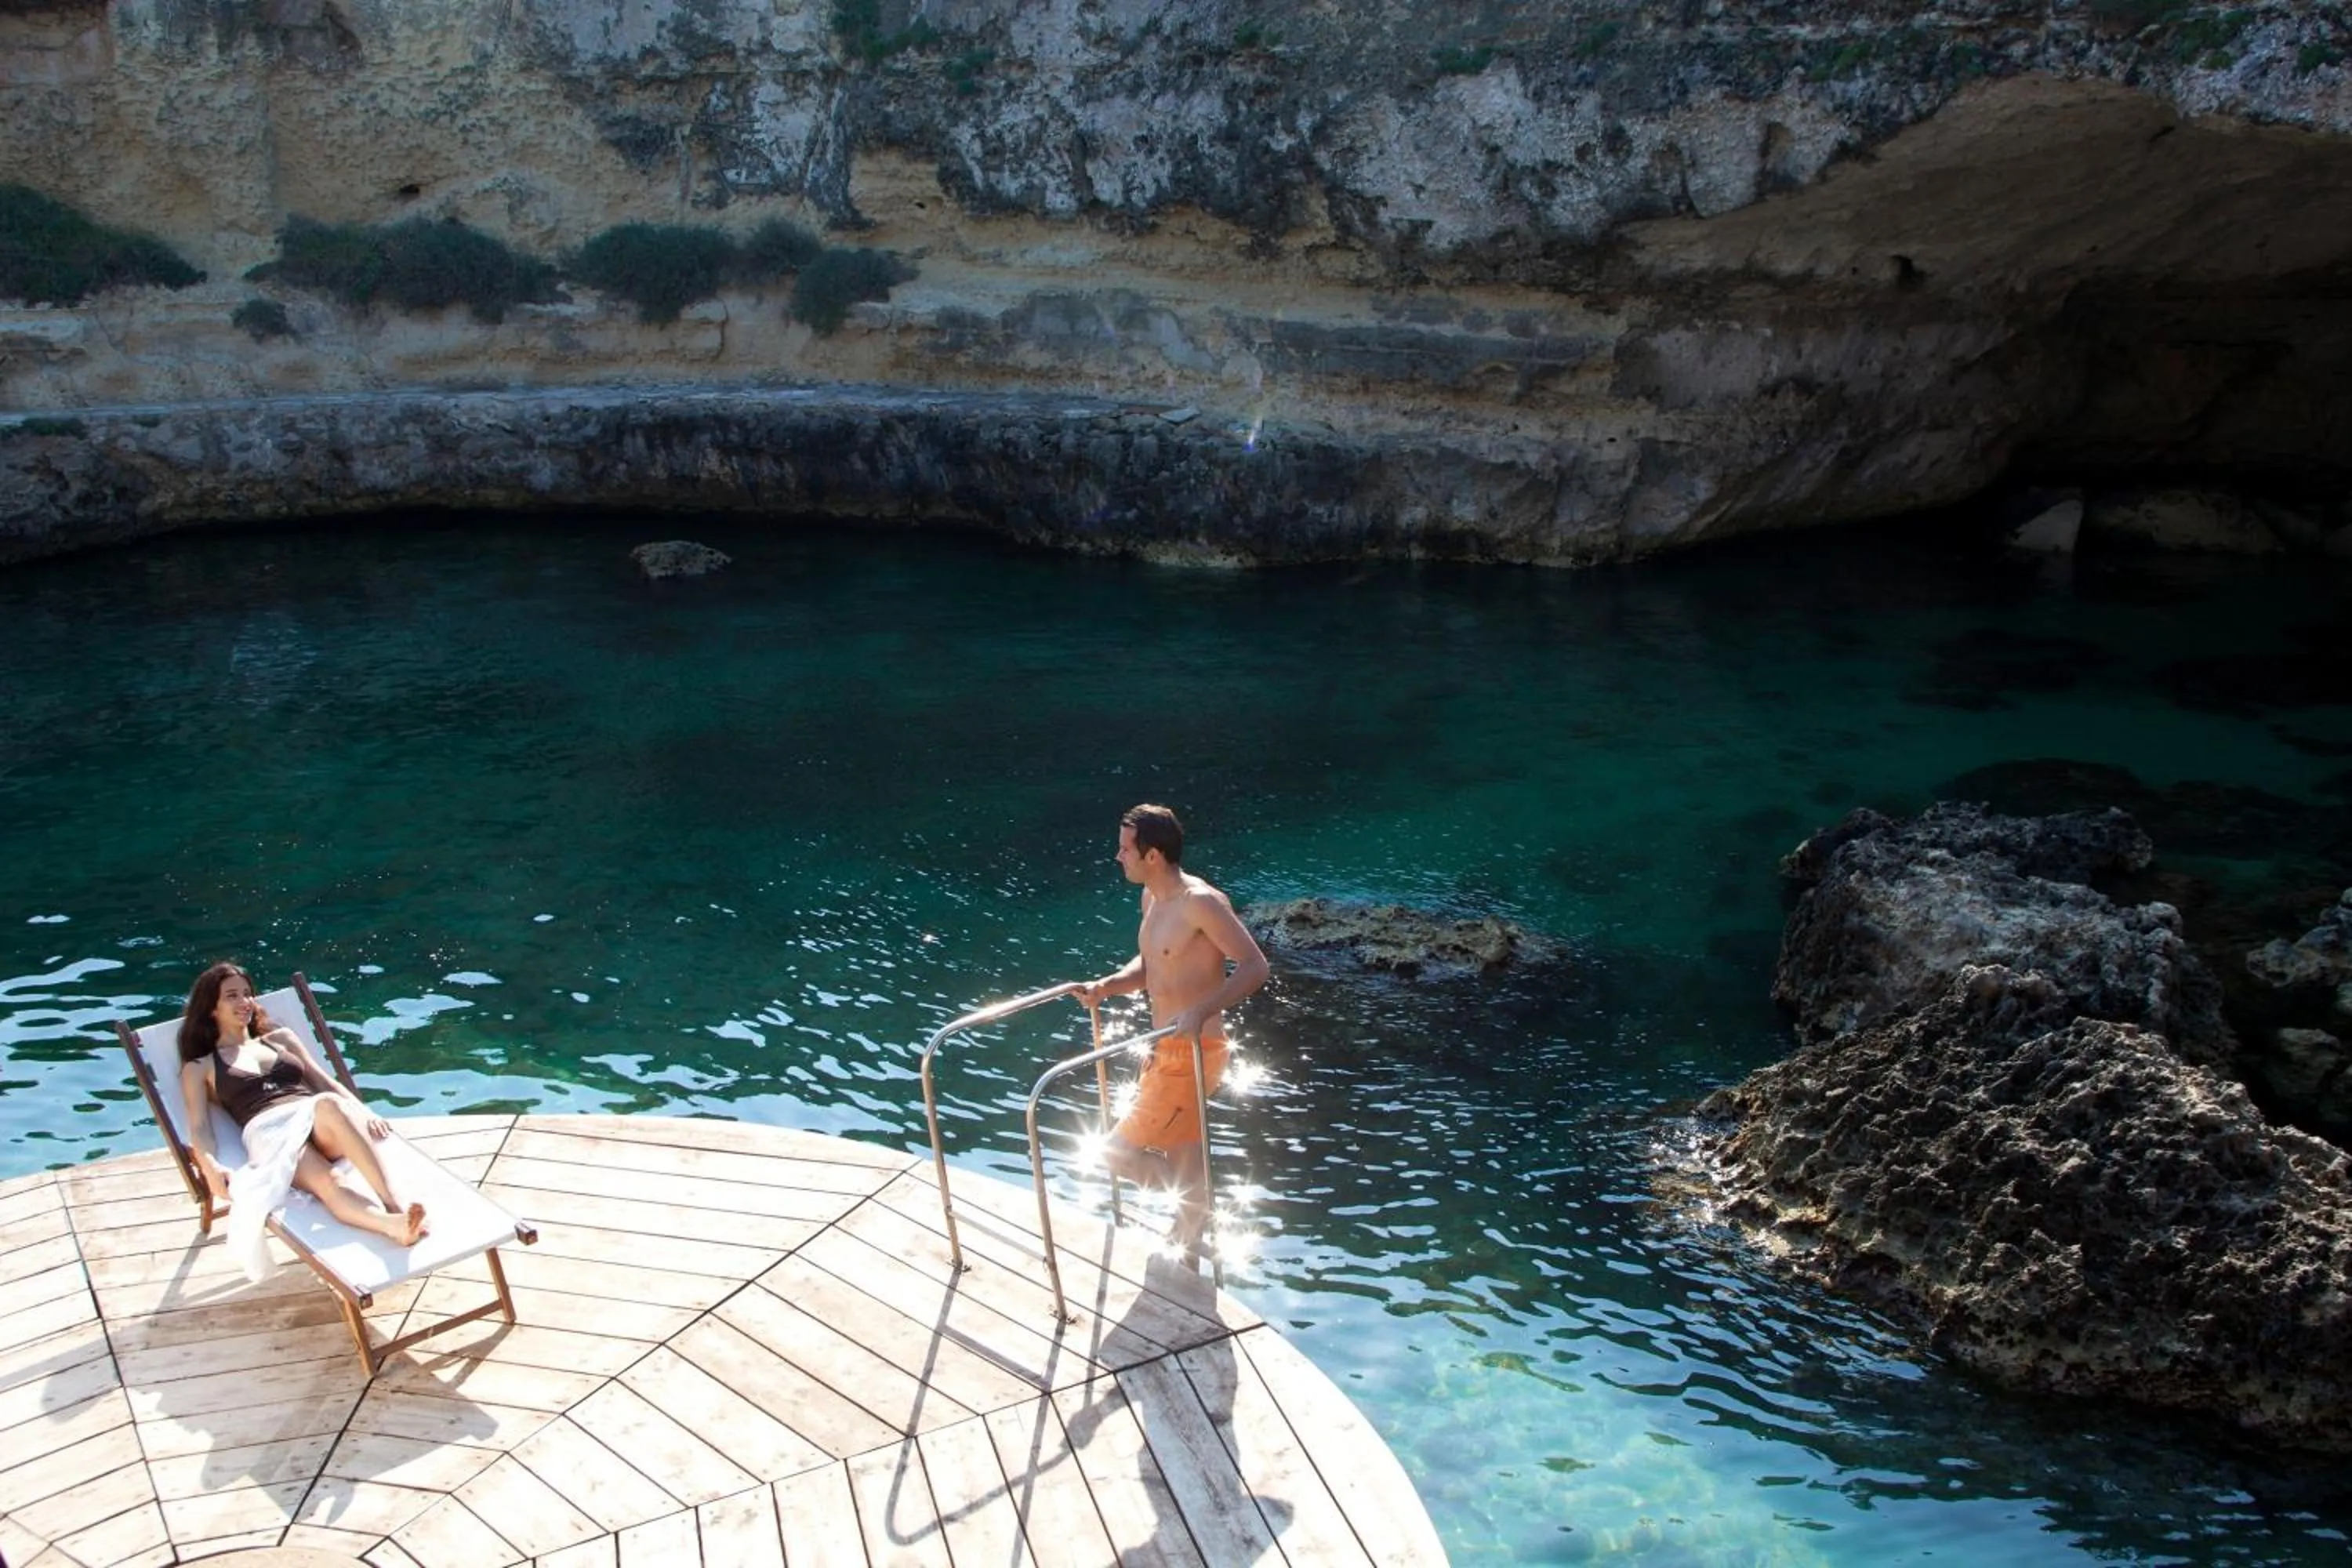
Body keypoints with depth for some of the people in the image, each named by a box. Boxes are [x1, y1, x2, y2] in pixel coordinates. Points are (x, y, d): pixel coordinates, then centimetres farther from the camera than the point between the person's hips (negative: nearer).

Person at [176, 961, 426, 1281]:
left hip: (322, 1125, 2)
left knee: (328, 1105, -39)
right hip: (268, 1132, -2)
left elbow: (324, 1081, 23)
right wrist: (210, 1166, -12)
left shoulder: (280, 1038, 33)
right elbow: (199, 1126, 11)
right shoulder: (199, 1068, 24)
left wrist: (362, 1111, 2)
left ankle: (394, 1203, -51)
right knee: (324, 1183, -37)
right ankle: (393, 1224, -65)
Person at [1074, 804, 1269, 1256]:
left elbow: (1254, 966, -24)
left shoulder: (1200, 903, -22)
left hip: (1192, 1055, -9)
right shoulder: (1152, 897, 6)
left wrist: (1202, 1011, -35)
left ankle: (1197, 1214, 13)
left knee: (1118, 1154, -7)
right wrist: (1105, 987, -1)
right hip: (1166, 1051, 9)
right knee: (1182, 1154, 22)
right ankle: (1189, 1246, 39)